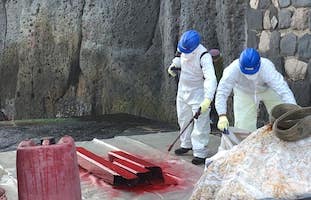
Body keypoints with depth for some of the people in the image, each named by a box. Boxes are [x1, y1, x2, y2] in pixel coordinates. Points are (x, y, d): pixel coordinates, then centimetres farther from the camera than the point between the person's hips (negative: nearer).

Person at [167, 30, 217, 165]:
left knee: (200, 123, -6)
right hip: (183, 90, 8)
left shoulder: (204, 57, -32)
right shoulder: (184, 49, -9)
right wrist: (174, 64, -4)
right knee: (183, 118, 20)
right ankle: (186, 144, 39)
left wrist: (207, 99, -52)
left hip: (199, 93, -8)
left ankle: (200, 153, 4)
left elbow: (211, 79, -41)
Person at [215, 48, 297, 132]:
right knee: (242, 126, -4)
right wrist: (222, 116, -44)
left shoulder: (267, 69, -40)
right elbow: (222, 92, -32)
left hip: (269, 90, 0)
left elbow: (284, 92, -44)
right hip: (244, 93, 0)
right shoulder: (233, 70, -38)